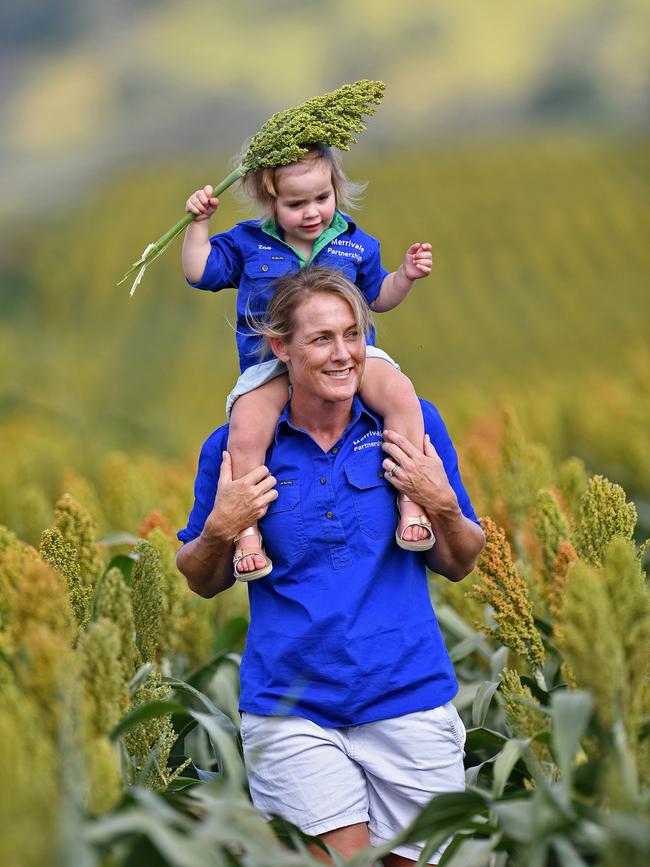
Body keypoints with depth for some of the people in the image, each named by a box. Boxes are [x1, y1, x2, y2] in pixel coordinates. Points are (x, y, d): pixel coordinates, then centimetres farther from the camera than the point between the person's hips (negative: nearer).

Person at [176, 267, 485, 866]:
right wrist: (221, 529, -8)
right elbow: (203, 582, 12)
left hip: (409, 698, 1)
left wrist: (441, 506, -10)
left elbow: (459, 566, 10)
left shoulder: (412, 425, 3)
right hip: (292, 714, -1)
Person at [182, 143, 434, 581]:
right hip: (272, 367, -1)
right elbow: (200, 272, 10)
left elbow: (378, 296, 22)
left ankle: (412, 501, -24)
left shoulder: (353, 242, 10)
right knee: (245, 433, -29)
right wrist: (199, 224, 2)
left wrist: (406, 275, 4)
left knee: (400, 393, -29)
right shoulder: (247, 243, 7)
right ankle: (246, 532, -16)